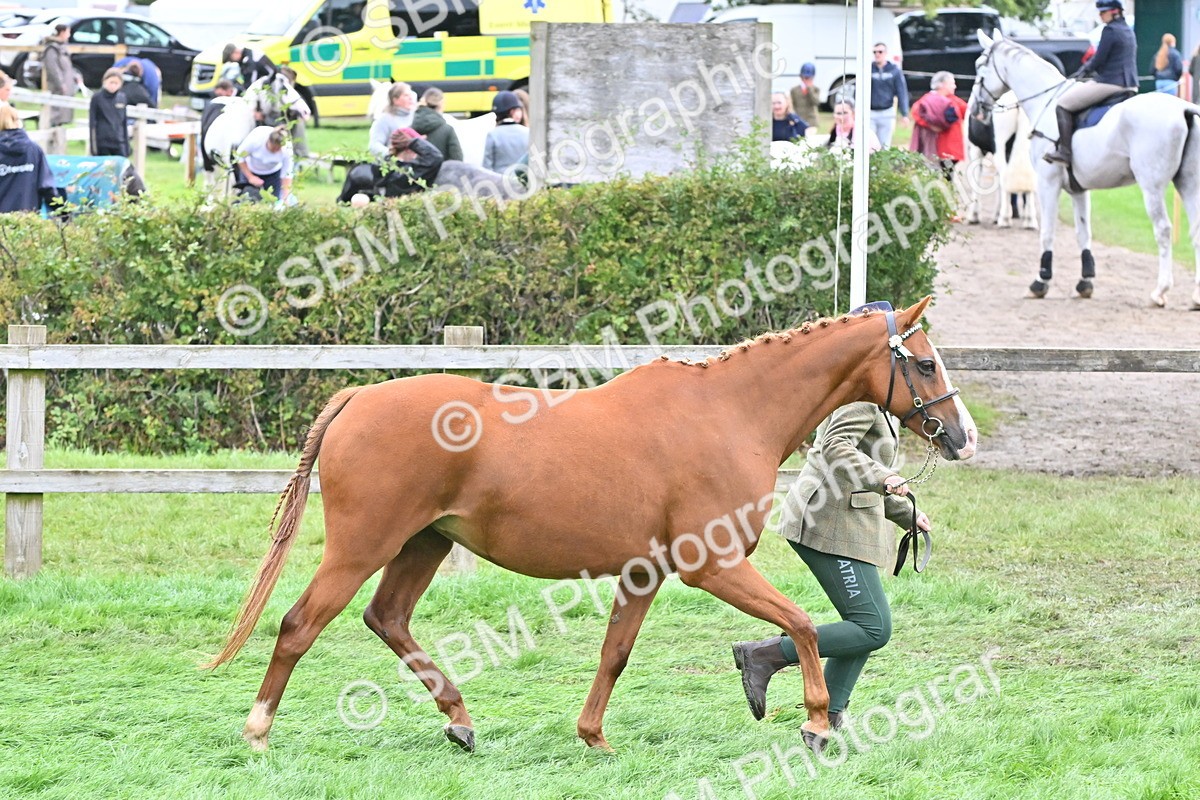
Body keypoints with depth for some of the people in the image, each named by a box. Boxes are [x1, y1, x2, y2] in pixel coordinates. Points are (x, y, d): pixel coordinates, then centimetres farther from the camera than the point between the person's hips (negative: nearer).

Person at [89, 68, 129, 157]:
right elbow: (92, 123, -4)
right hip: (102, 142, -3)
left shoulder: (122, 98, 6)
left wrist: (127, 144, 13)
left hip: (119, 143, 3)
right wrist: (94, 146, -8)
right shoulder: (97, 98, -4)